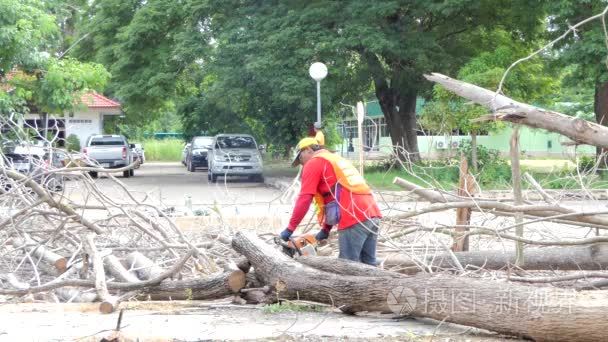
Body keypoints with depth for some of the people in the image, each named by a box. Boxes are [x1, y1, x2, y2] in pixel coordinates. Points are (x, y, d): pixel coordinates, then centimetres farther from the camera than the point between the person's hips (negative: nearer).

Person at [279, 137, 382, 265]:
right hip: (371, 213, 9)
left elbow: (304, 199, -3)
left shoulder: (313, 163, 5)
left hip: (354, 219, -8)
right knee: (368, 265, 12)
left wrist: (290, 229, 1)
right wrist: (326, 230, 28)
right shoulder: (337, 159, 31)